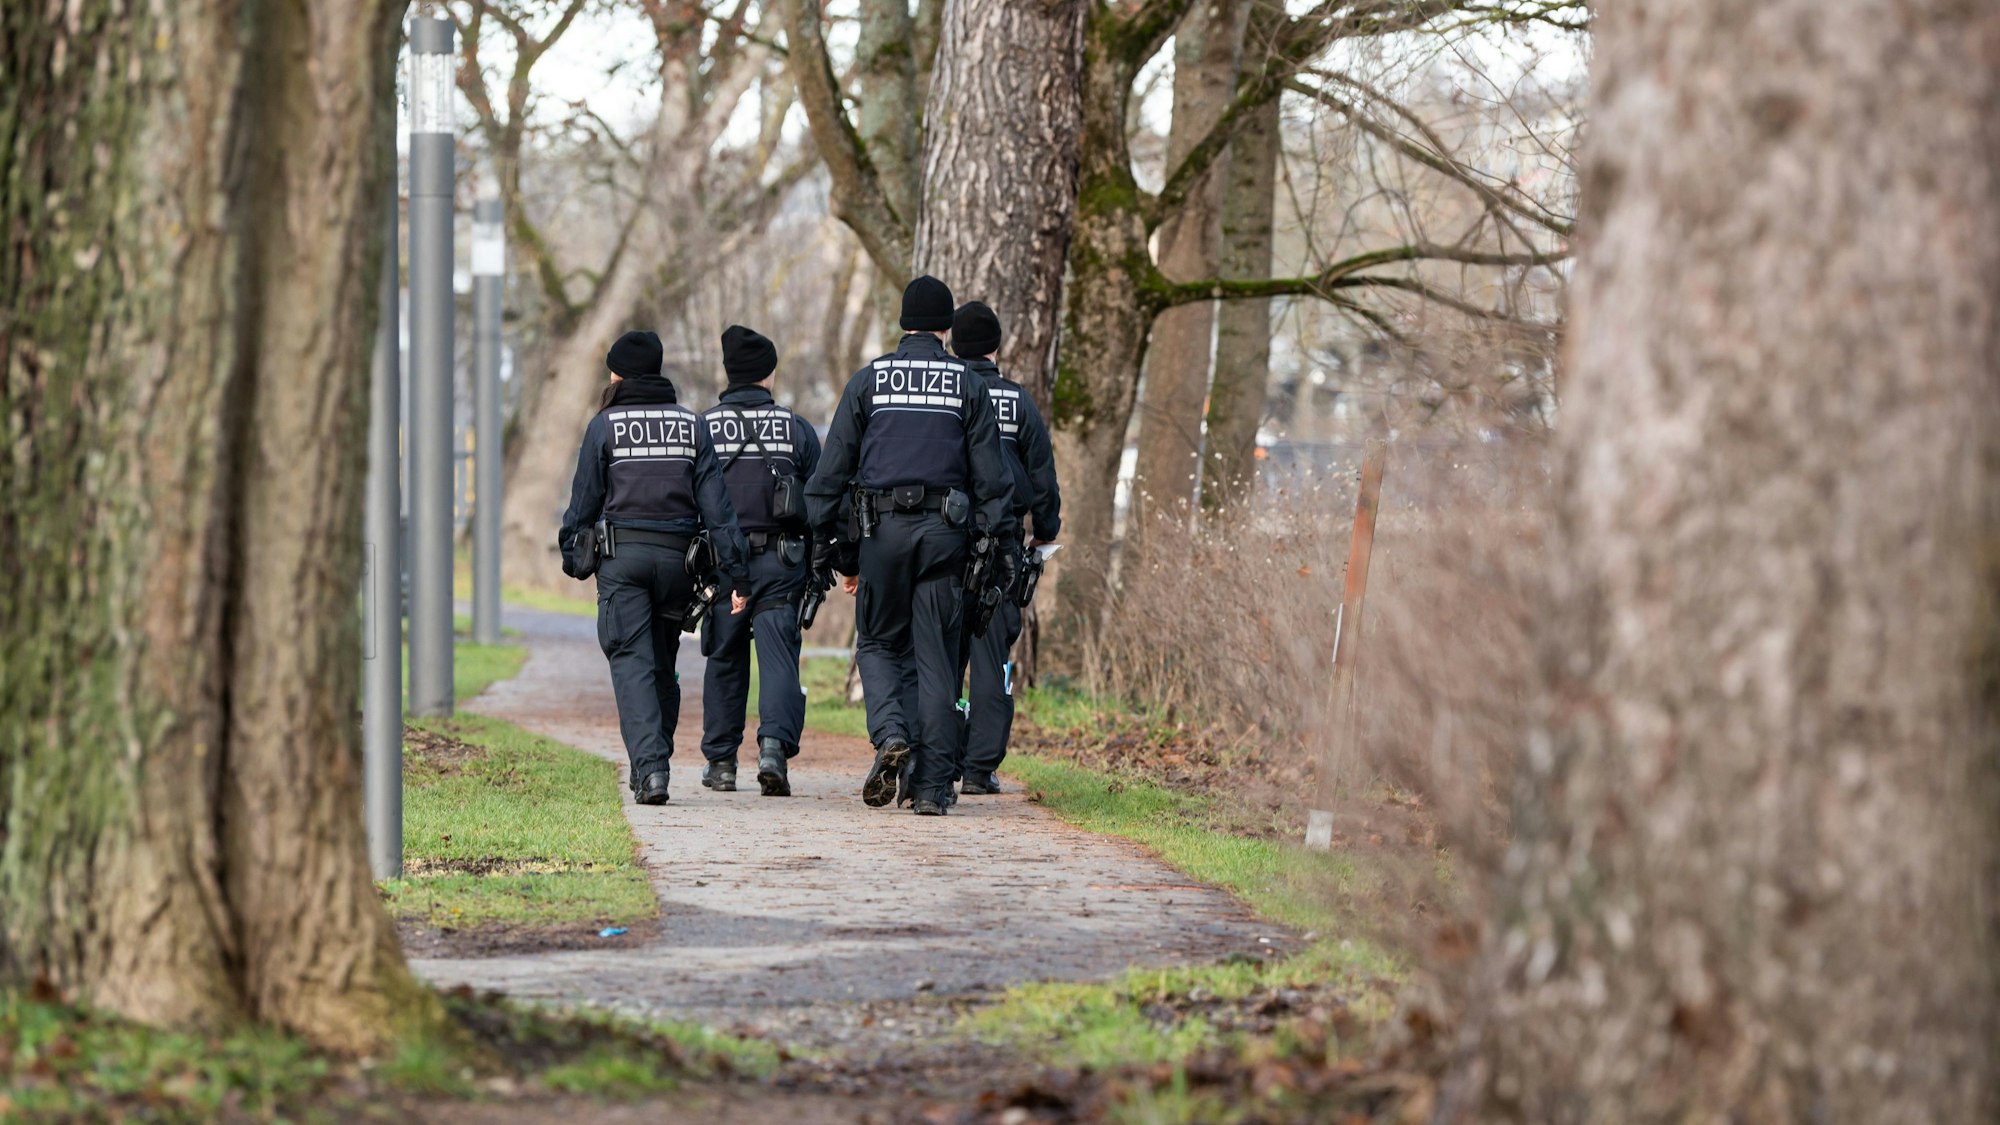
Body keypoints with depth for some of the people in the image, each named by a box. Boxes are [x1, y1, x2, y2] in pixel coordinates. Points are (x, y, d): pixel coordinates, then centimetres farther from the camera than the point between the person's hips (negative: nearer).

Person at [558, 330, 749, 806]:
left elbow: (585, 498, 0)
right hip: (677, 554, 3)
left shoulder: (605, 426, -1)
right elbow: (715, 502, 4)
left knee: (632, 663, -6)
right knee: (663, 664, 16)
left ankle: (650, 768, -21)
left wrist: (572, 555, 13)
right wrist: (734, 572, 2)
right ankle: (654, 762, 22)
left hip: (621, 556, -3)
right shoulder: (691, 425, 8)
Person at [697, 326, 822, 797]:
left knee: (724, 660, 11)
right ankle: (775, 744, -22)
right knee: (779, 656, -2)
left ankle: (721, 762, 17)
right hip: (781, 561, 0)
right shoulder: (797, 428, 5)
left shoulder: (702, 427, 2)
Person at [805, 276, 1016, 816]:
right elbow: (992, 474, 2)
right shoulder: (967, 385, 5)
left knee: (879, 644, 15)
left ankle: (891, 734, -12)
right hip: (944, 531, 0)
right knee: (936, 657, 4)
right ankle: (932, 785, 2)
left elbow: (832, 469, 4)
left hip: (882, 529, 0)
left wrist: (831, 546, 9)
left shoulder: (868, 380, 5)